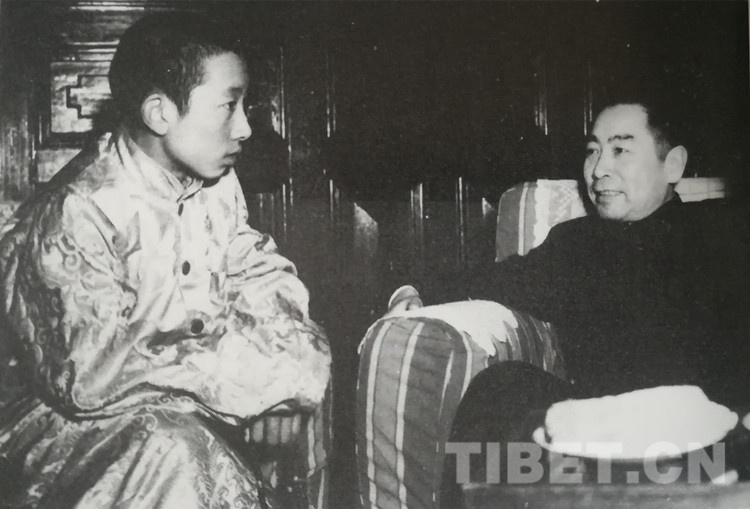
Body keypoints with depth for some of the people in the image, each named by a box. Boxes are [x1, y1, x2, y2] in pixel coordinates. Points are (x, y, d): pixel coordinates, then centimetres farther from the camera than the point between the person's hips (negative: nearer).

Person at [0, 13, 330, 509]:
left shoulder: (214, 182, -4)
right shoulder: (78, 214, -26)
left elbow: (259, 266, 7)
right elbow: (91, 374, -31)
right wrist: (257, 366, -27)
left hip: (177, 392, 7)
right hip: (64, 413, -7)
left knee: (311, 357, -5)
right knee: (179, 451, -34)